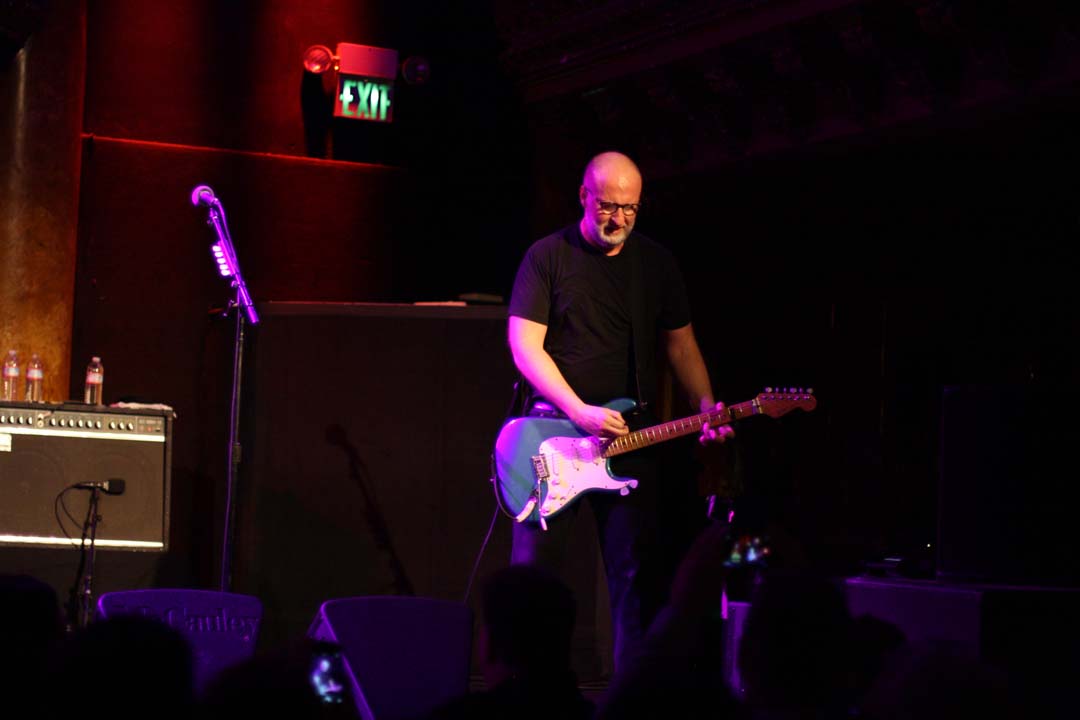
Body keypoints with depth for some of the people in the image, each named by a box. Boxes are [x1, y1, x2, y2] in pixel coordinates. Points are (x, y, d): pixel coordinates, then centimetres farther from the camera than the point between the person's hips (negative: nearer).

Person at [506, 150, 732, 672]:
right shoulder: (548, 256, -1)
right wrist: (581, 412, -17)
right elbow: (524, 344, -8)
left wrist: (704, 407, -5)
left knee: (638, 571, -1)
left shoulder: (656, 263, 9)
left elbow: (680, 345, 14)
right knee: (533, 567, -3)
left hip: (631, 434, 3)